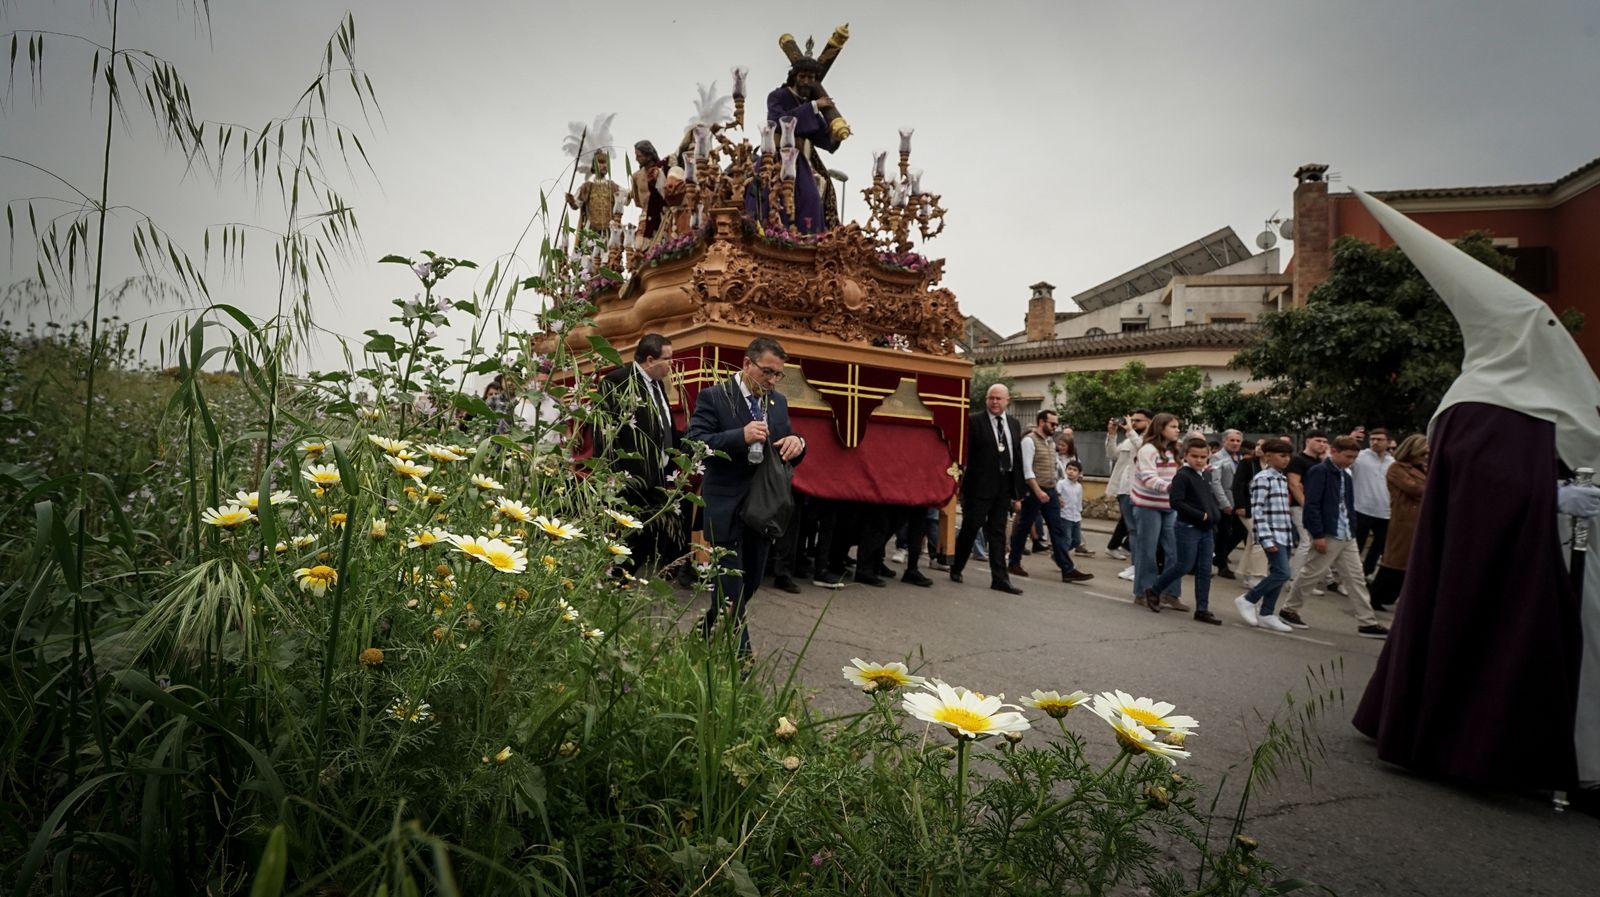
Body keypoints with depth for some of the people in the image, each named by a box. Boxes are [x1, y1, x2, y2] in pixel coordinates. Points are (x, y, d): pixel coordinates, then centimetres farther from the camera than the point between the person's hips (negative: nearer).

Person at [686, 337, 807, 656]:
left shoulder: (779, 402, 9)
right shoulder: (713, 397, -8)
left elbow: (787, 454, 13)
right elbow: (694, 443, -17)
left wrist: (796, 444, -12)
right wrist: (740, 436, -29)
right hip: (726, 508, -6)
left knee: (750, 583, 16)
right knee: (731, 588, -2)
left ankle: (711, 634, 39)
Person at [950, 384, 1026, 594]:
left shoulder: (1014, 424, 11)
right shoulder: (974, 421, -5)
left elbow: (1018, 459, 11)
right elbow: (964, 453, -8)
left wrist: (1017, 493, 8)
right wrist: (962, 482, -12)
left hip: (1004, 487, 5)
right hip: (979, 486, -5)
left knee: (998, 533, 8)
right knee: (970, 529, 3)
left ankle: (1000, 578, 10)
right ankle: (956, 568, 20)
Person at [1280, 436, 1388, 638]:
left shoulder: (1346, 476, 14)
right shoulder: (1319, 471, -11)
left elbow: (1349, 507, 18)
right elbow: (1311, 505, -17)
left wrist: (1353, 531, 10)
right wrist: (1318, 535, -20)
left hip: (1347, 536, 8)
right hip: (1327, 535, -8)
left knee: (1356, 578, 8)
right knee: (1311, 573, 1)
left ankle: (1367, 623, 12)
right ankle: (1289, 610, 15)